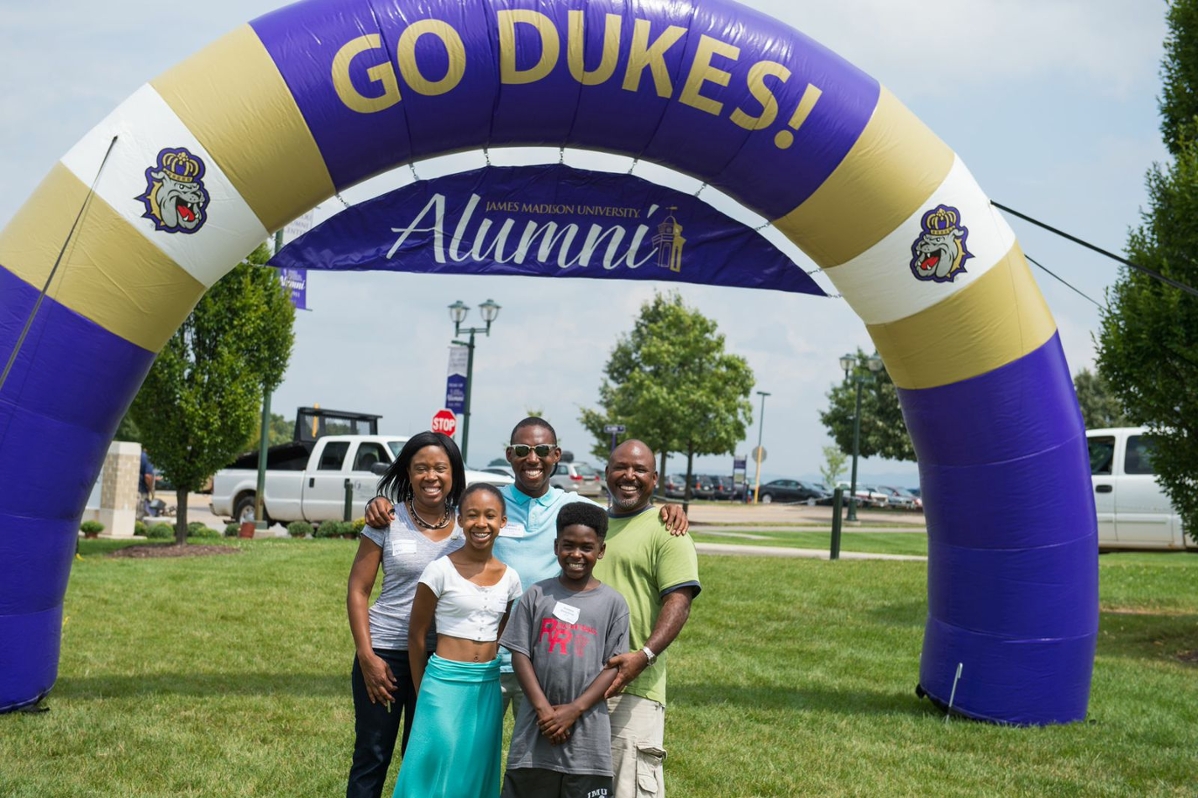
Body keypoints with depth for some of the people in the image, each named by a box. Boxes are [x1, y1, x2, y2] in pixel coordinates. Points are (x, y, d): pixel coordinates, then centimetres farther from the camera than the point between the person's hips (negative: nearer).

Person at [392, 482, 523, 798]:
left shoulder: (509, 578, 3)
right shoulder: (441, 570, -9)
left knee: (477, 772, 10)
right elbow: (416, 634, -2)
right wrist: (423, 692, 3)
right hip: (445, 684, -4)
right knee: (437, 771, -3)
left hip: (489, 688, 4)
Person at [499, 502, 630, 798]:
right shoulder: (537, 595, 4)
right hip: (537, 725, 1)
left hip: (587, 729, -1)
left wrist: (574, 709, -11)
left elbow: (614, 665, -2)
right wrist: (543, 708, -10)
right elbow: (520, 654, 1)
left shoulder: (613, 603, 1)